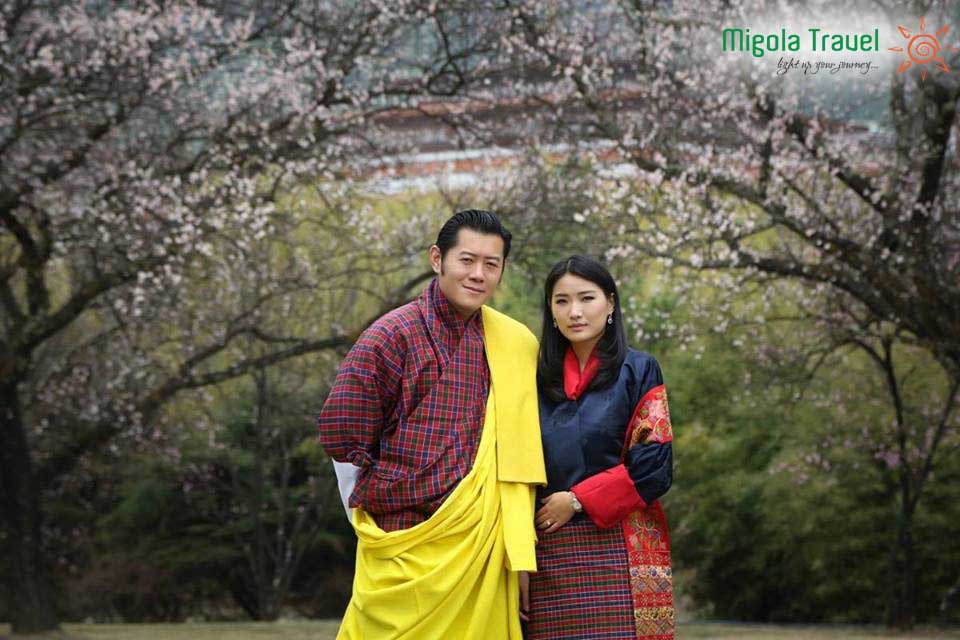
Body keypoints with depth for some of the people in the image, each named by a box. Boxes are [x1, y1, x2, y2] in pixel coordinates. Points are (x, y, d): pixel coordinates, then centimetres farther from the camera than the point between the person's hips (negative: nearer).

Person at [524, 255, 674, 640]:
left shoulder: (638, 371, 4)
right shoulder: (541, 380, 14)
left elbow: (653, 467, -5)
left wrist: (577, 500, -8)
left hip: (621, 552, -3)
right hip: (551, 557, 3)